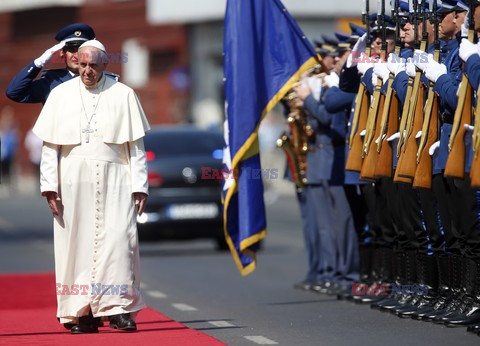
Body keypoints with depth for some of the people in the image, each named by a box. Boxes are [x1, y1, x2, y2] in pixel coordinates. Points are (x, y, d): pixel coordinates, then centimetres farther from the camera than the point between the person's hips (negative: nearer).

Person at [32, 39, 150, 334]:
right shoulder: (60, 95, 8)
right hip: (73, 183, 1)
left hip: (113, 182, -1)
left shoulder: (123, 95, 5)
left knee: (118, 240, -11)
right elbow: (49, 145, 7)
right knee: (76, 243, -2)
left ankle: (118, 308, -7)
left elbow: (136, 145, 5)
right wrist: (49, 186, -1)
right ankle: (82, 313, 2)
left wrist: (139, 186, -1)